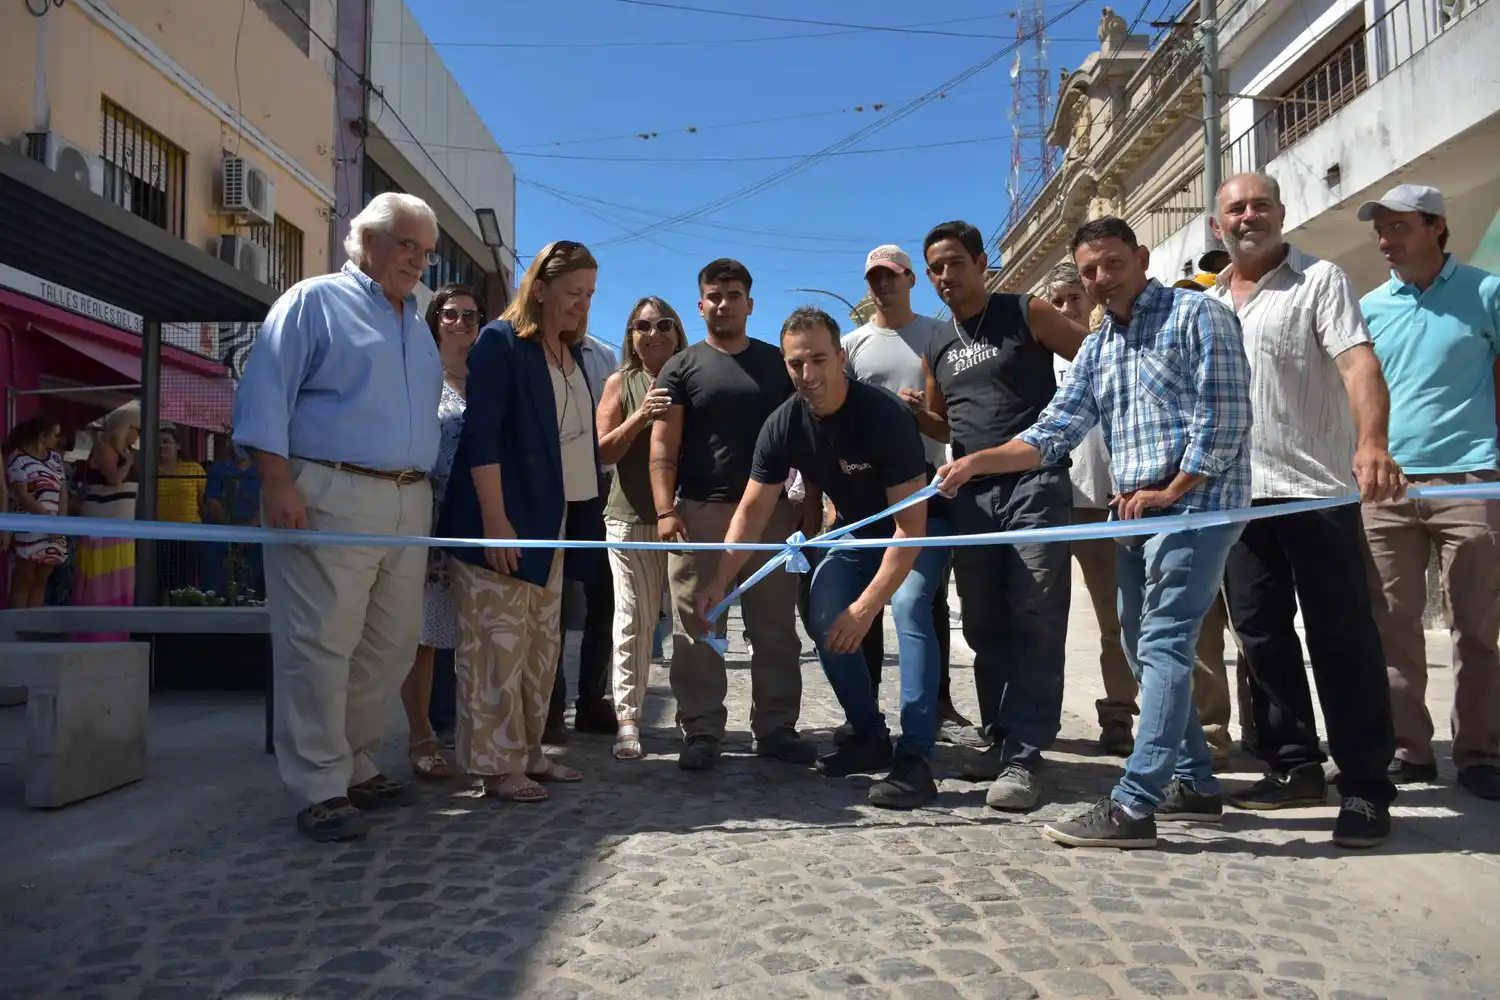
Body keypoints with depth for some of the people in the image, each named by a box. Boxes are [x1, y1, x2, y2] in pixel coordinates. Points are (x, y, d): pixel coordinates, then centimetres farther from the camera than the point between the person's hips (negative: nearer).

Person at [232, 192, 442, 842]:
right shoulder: (315, 300, 3)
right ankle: (321, 790, 1)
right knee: (321, 644, -6)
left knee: (391, 645, 9)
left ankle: (357, 768, 21)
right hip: (330, 499, -7)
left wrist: (427, 489, 13)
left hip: (408, 504, 7)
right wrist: (277, 483, -15)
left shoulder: (418, 325, 23)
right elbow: (265, 395, -5)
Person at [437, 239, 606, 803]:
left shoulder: (571, 352, 15)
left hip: (552, 521, 8)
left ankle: (528, 752, 20)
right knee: (498, 643, -4)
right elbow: (480, 438, -15)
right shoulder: (500, 341, -7)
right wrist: (494, 520, -21)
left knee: (542, 643, 11)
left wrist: (583, 520, 17)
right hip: (502, 520, -8)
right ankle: (496, 765, 4)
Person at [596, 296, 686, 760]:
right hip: (632, 516, -1)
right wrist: (640, 417, -13)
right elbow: (604, 452, 2)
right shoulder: (621, 382, 8)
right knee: (634, 619, -3)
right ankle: (627, 720, 3)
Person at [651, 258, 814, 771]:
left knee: (776, 627, 6)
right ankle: (702, 732, 9)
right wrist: (665, 510, -13)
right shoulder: (681, 368, 6)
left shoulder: (778, 363, 13)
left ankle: (776, 727, 16)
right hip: (700, 513, -2)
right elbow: (663, 447, -1)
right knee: (697, 629, 0)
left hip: (771, 510, 2)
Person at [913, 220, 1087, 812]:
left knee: (1035, 620, -9)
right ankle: (999, 739, 21)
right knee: (983, 624, 9)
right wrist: (915, 414, 6)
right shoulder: (937, 349, 17)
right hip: (971, 495, 6)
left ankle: (1024, 755, -7)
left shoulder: (1026, 314, 1)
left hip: (1034, 485, -6)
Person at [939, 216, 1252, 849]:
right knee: (1142, 645, 11)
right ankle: (1194, 783, 24)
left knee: (1163, 643, -14)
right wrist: (977, 462, -1)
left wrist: (1171, 491, -15)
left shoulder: (1195, 315, -3)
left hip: (1196, 504, -8)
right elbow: (1054, 431, 10)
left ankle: (1133, 807, -15)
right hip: (1136, 512, 8)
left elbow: (1224, 416, -11)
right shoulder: (1096, 351, 18)